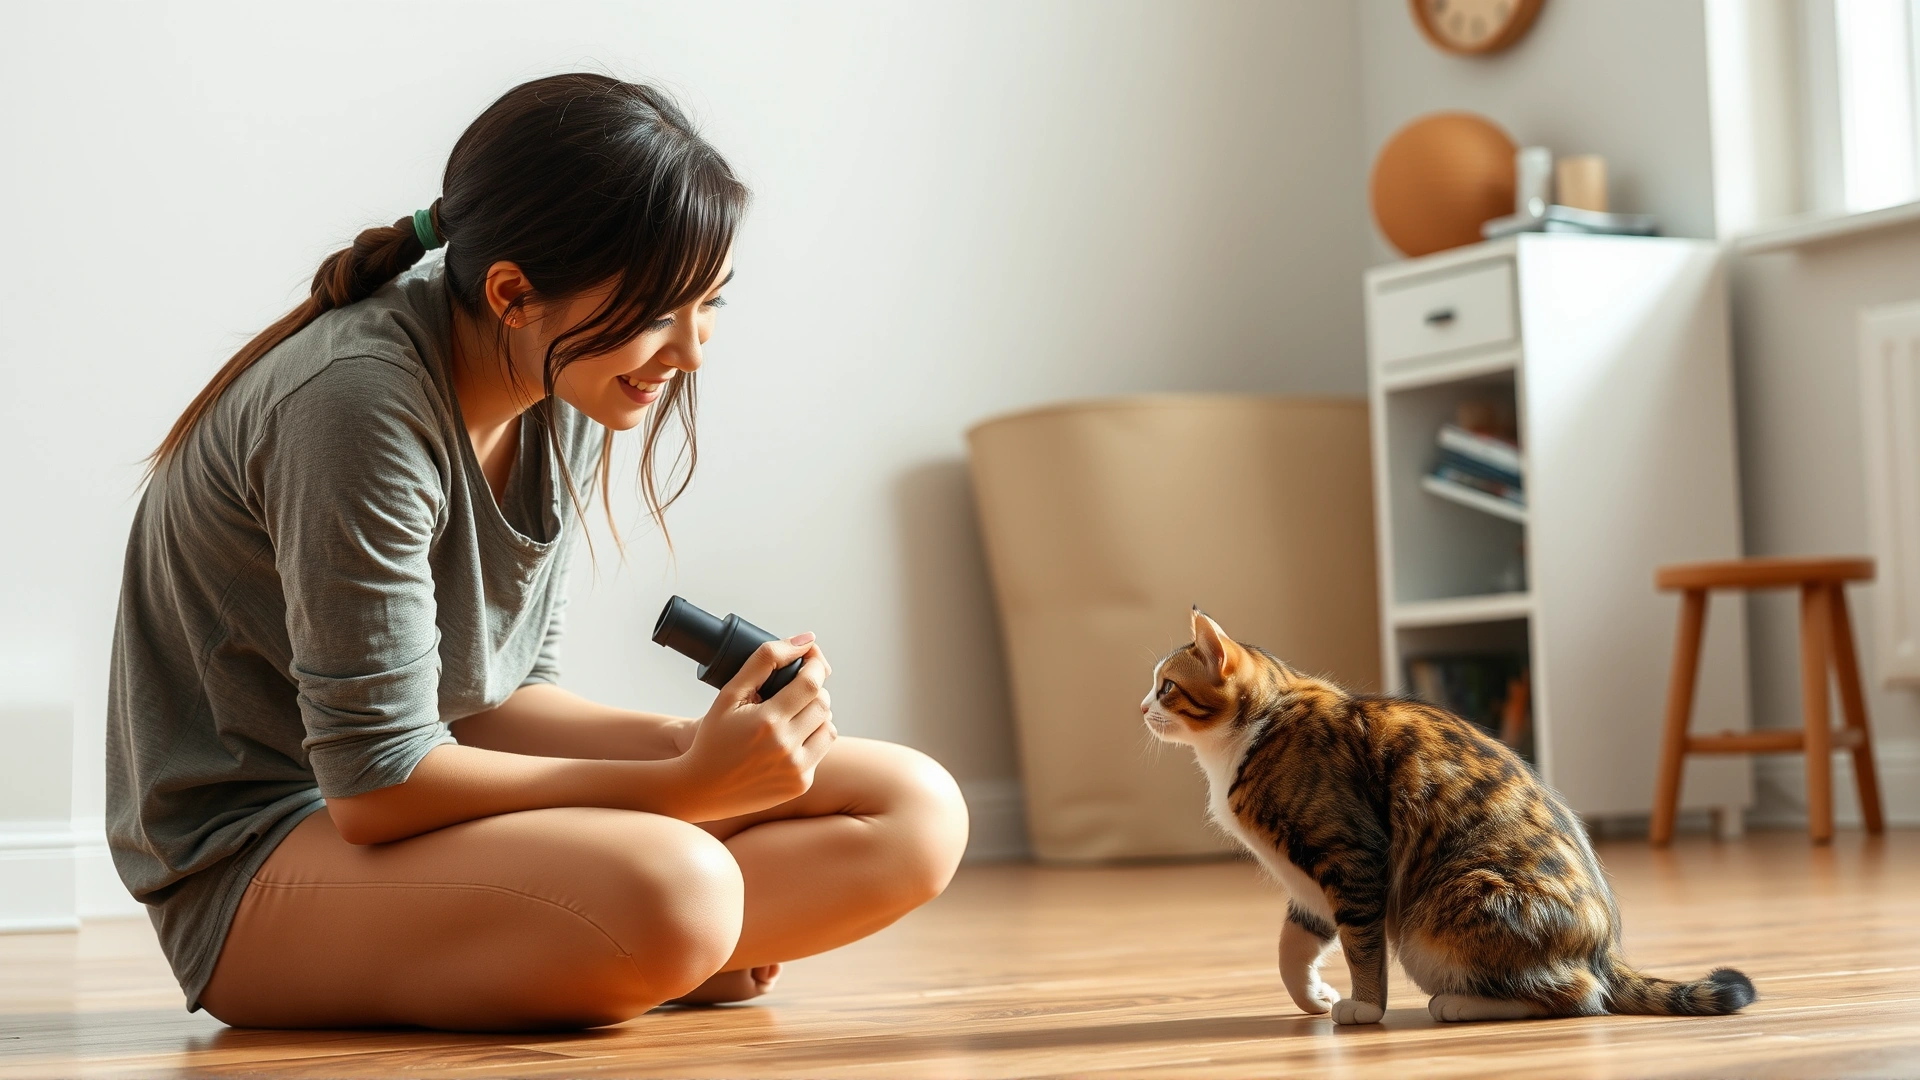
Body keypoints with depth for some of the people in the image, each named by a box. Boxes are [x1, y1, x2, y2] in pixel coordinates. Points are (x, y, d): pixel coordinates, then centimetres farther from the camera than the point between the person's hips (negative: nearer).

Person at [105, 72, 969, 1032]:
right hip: (254, 851, -7)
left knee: (917, 815, -6)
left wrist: (698, 741, -11)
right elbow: (376, 782, -24)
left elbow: (501, 694, 5)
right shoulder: (359, 403, -25)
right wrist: (684, 782, -25)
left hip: (425, 799, 7)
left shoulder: (568, 394, 1)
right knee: (667, 891, -37)